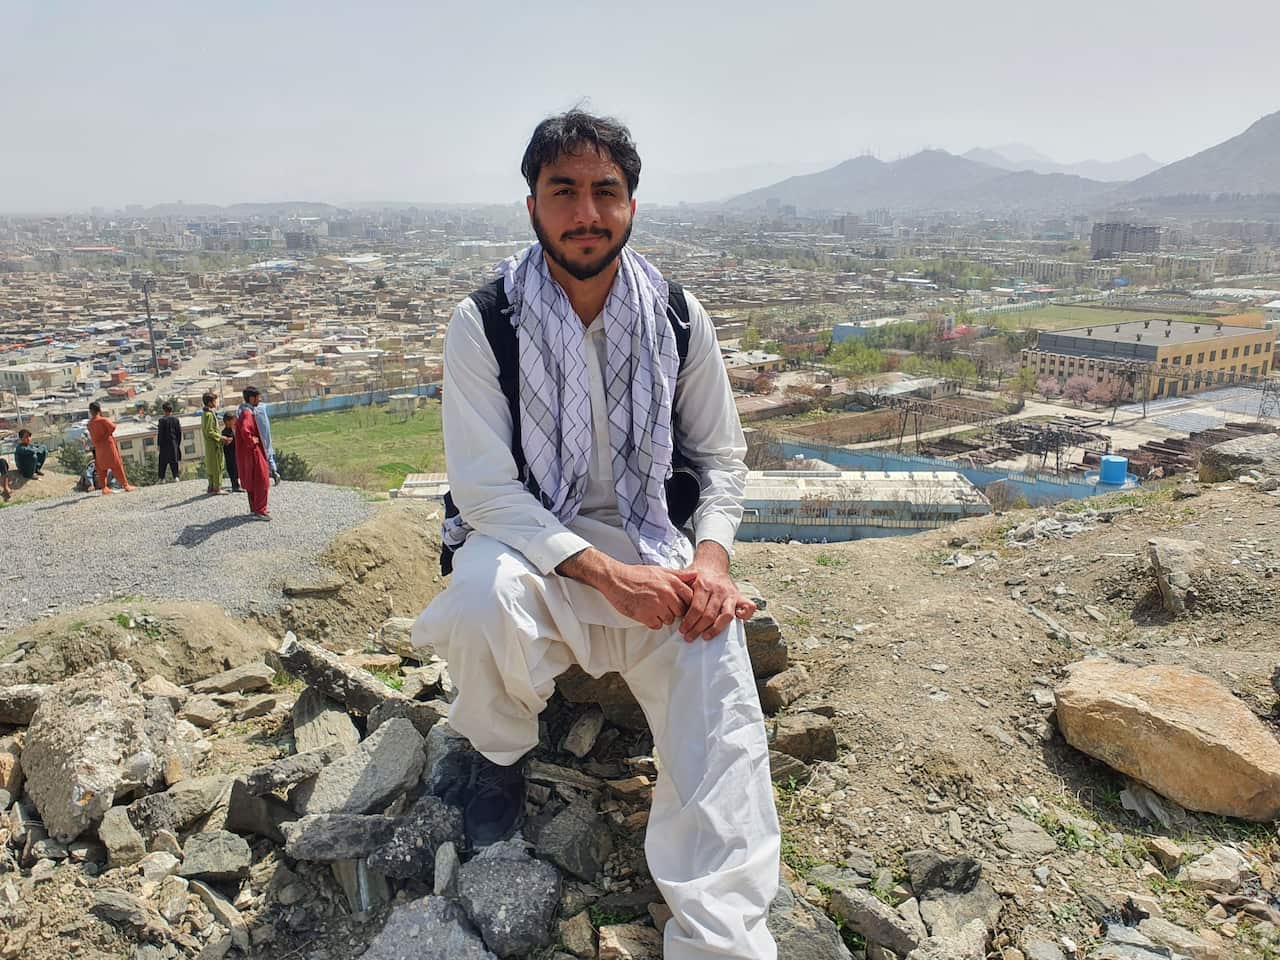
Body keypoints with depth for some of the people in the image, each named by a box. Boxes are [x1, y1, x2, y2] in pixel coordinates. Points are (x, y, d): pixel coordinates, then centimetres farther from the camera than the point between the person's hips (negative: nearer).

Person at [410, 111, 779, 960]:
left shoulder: (678, 318, -2)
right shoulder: (485, 322, -11)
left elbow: (723, 458, 6)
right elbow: (486, 490, -15)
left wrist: (711, 556, -15)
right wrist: (608, 574, -26)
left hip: (651, 544, 2)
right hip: (526, 538, -1)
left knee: (719, 691, -23)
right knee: (484, 596, -36)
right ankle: (500, 755, 0)